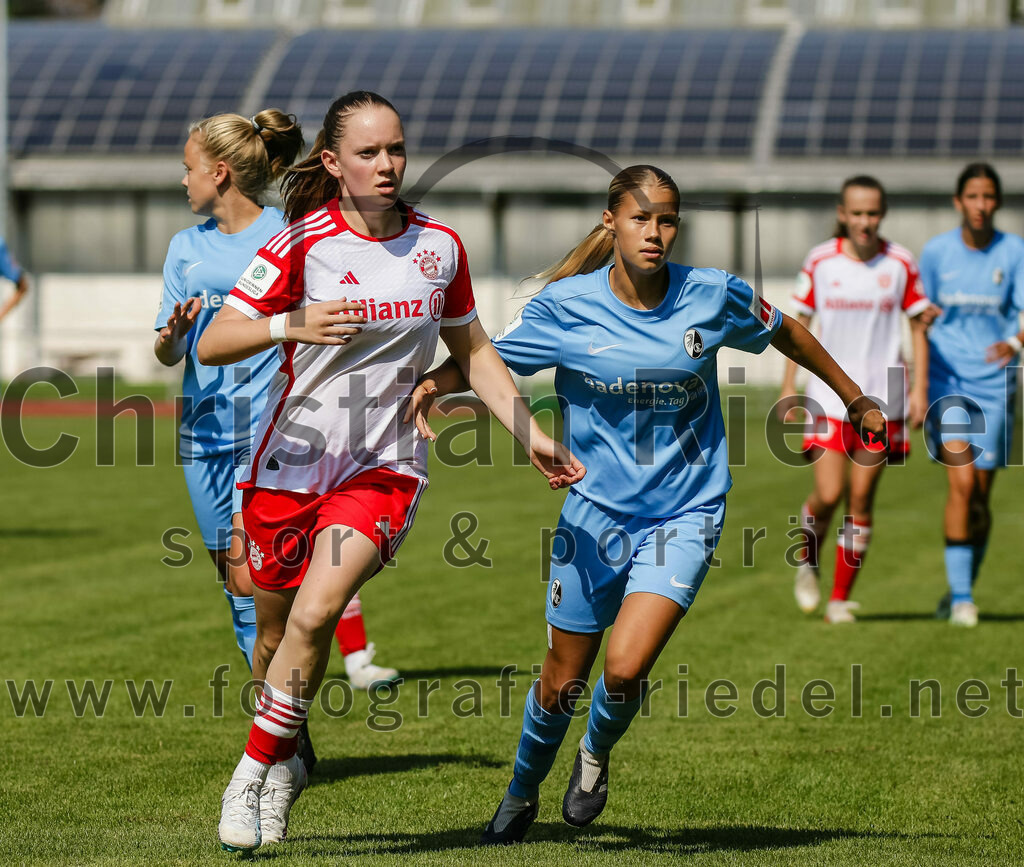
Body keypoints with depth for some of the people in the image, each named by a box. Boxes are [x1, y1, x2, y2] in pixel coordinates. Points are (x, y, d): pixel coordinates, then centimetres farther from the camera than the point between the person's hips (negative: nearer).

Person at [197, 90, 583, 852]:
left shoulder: (439, 246, 3)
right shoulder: (302, 243, -8)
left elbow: (473, 351, 17)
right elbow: (213, 345, -10)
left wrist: (531, 432, 10)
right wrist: (288, 324, -27)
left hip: (386, 467, 0)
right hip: (291, 462, 0)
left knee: (316, 615, -20)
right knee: (275, 634, 9)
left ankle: (259, 773, -6)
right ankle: (285, 761, 35)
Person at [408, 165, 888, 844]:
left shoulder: (714, 297, -8)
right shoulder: (566, 306, -9)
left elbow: (784, 331, 11)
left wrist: (855, 399, 21)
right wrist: (436, 384, -22)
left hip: (685, 514, -1)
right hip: (596, 513, 1)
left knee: (626, 668, -18)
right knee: (564, 679, 9)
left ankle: (598, 753, 17)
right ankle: (522, 793, 39)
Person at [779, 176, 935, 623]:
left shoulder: (901, 263, -1)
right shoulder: (820, 261, 0)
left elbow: (919, 326, 7)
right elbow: (800, 323, 8)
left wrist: (920, 389, 0)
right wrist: (788, 386, 4)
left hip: (881, 398, 0)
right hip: (829, 393, 0)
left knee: (861, 499, 0)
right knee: (828, 494, -11)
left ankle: (841, 597, 10)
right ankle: (807, 558, 21)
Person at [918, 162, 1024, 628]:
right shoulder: (935, 252, -1)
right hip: (946, 380, -1)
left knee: (980, 498, 6)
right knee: (962, 481, -16)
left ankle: (963, 586, 27)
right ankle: (961, 598, -13)